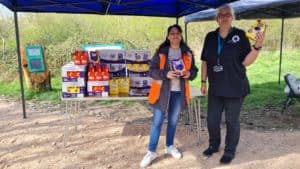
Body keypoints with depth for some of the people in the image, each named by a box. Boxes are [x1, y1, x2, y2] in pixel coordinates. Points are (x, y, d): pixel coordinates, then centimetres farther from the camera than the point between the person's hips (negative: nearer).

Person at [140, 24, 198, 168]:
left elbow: (194, 71, 12)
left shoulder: (187, 53, 6)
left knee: (173, 121, 16)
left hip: (179, 92, 3)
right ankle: (151, 152, 11)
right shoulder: (161, 52, -4)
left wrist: (189, 73, -11)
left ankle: (170, 146, 34)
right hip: (162, 91, -3)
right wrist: (166, 74, -22)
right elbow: (152, 71, -6)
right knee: (157, 121, -1)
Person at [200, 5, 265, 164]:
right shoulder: (210, 37, 4)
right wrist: (203, 81, 7)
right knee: (212, 120, 12)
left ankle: (230, 151, 30)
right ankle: (214, 145, 37)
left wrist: (257, 46, -24)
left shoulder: (240, 35, -6)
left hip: (234, 88, -3)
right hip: (215, 88, 3)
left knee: (232, 121, 9)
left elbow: (246, 62, -9)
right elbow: (205, 61, 9)